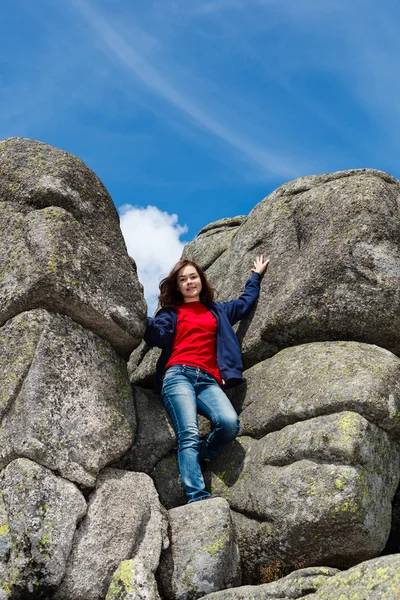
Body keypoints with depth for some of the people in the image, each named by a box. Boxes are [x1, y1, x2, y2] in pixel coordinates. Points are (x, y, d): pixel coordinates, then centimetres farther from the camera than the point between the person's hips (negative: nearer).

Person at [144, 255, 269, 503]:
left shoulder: (217, 310, 29)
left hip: (208, 380, 3)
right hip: (178, 375, -3)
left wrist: (256, 276, 48)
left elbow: (245, 303, 40)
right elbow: (157, 336, 2)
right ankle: (198, 498, -35)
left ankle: (197, 460, -2)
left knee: (229, 423, -27)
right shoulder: (170, 312, 19)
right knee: (189, 435, -24)